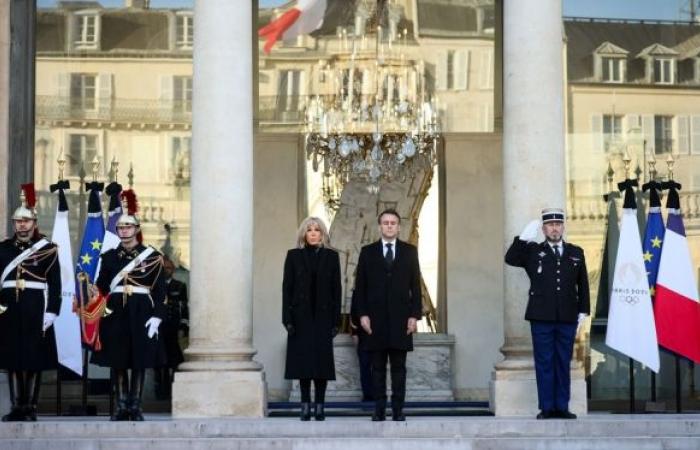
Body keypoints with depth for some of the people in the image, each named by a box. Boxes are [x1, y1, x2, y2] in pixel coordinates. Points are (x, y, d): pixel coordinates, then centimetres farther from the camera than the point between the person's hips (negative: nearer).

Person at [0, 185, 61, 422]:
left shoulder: (48, 249, 0)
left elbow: (55, 283, -3)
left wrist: (51, 312, -10)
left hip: (36, 311, -3)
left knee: (35, 359, 0)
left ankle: (31, 407, 6)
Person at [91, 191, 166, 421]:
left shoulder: (152, 257, 0)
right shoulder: (109, 256, 8)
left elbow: (160, 291, -2)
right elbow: (101, 288, 8)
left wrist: (156, 317, -10)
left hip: (141, 315, -2)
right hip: (115, 315, 2)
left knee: (140, 362, 2)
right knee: (117, 361, 4)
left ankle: (135, 407, 10)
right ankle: (121, 406, 13)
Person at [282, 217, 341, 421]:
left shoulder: (331, 256, 6)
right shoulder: (294, 255, 5)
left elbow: (336, 289, 4)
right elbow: (287, 288, 2)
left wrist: (336, 320, -2)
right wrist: (287, 318, -6)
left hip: (323, 316, 0)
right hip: (301, 316, 0)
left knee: (322, 359, -1)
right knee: (303, 358, 0)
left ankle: (320, 405, 4)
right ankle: (305, 405, 6)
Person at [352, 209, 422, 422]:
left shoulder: (410, 251, 8)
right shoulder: (368, 252, 7)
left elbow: (415, 286, 5)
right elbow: (360, 286, 6)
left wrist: (414, 315, -2)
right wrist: (362, 314, -3)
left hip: (400, 318, 0)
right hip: (376, 318, 0)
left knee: (399, 366, 2)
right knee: (378, 367, 3)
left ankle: (398, 409, 5)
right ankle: (379, 409, 5)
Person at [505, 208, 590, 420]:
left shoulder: (576, 253, 14)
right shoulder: (532, 251, 9)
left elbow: (583, 284, 15)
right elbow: (510, 259, -6)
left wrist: (583, 311, 8)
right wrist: (524, 237, -15)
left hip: (567, 318, 2)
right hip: (541, 318, -2)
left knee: (564, 363, 5)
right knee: (544, 363, 0)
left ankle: (562, 407, 10)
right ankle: (547, 408, 4)